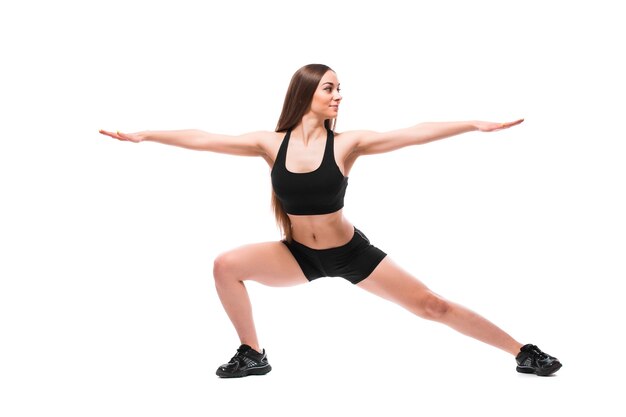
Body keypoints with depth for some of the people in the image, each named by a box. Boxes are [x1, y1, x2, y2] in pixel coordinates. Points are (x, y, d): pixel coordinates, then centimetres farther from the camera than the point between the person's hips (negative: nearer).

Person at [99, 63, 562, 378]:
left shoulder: (347, 143, -15)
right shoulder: (271, 144, -10)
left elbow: (415, 134, -21)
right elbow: (203, 139, -11)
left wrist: (475, 124, -28)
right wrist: (143, 135, -13)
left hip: (351, 253, -2)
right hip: (298, 255, 2)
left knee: (432, 305, -4)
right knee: (227, 265, -16)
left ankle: (523, 352, 8)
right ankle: (253, 355, 1)